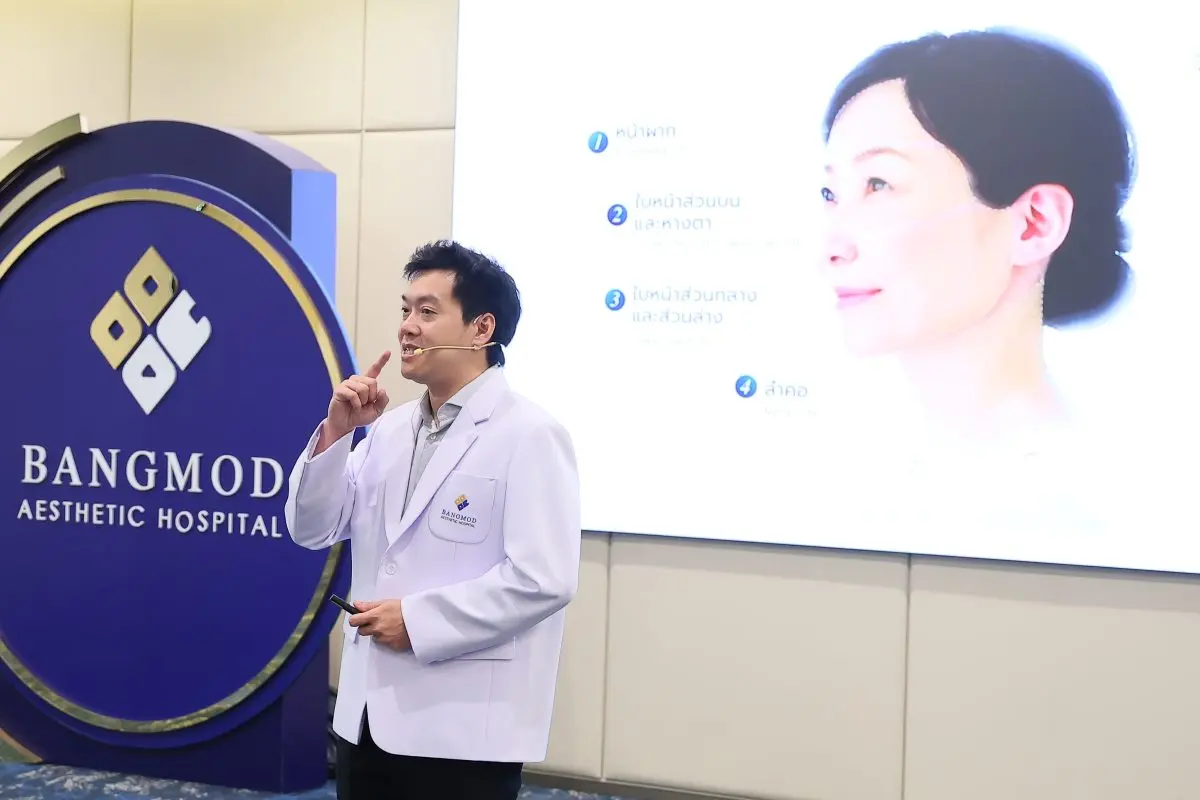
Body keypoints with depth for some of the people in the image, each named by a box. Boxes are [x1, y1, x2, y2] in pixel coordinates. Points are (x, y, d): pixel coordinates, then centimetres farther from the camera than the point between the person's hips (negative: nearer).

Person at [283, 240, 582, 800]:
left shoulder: (529, 435, -12)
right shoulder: (390, 428, 10)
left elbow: (544, 579, -20)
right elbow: (311, 530, 9)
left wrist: (418, 620, -17)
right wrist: (336, 431, -4)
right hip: (369, 711, 7)